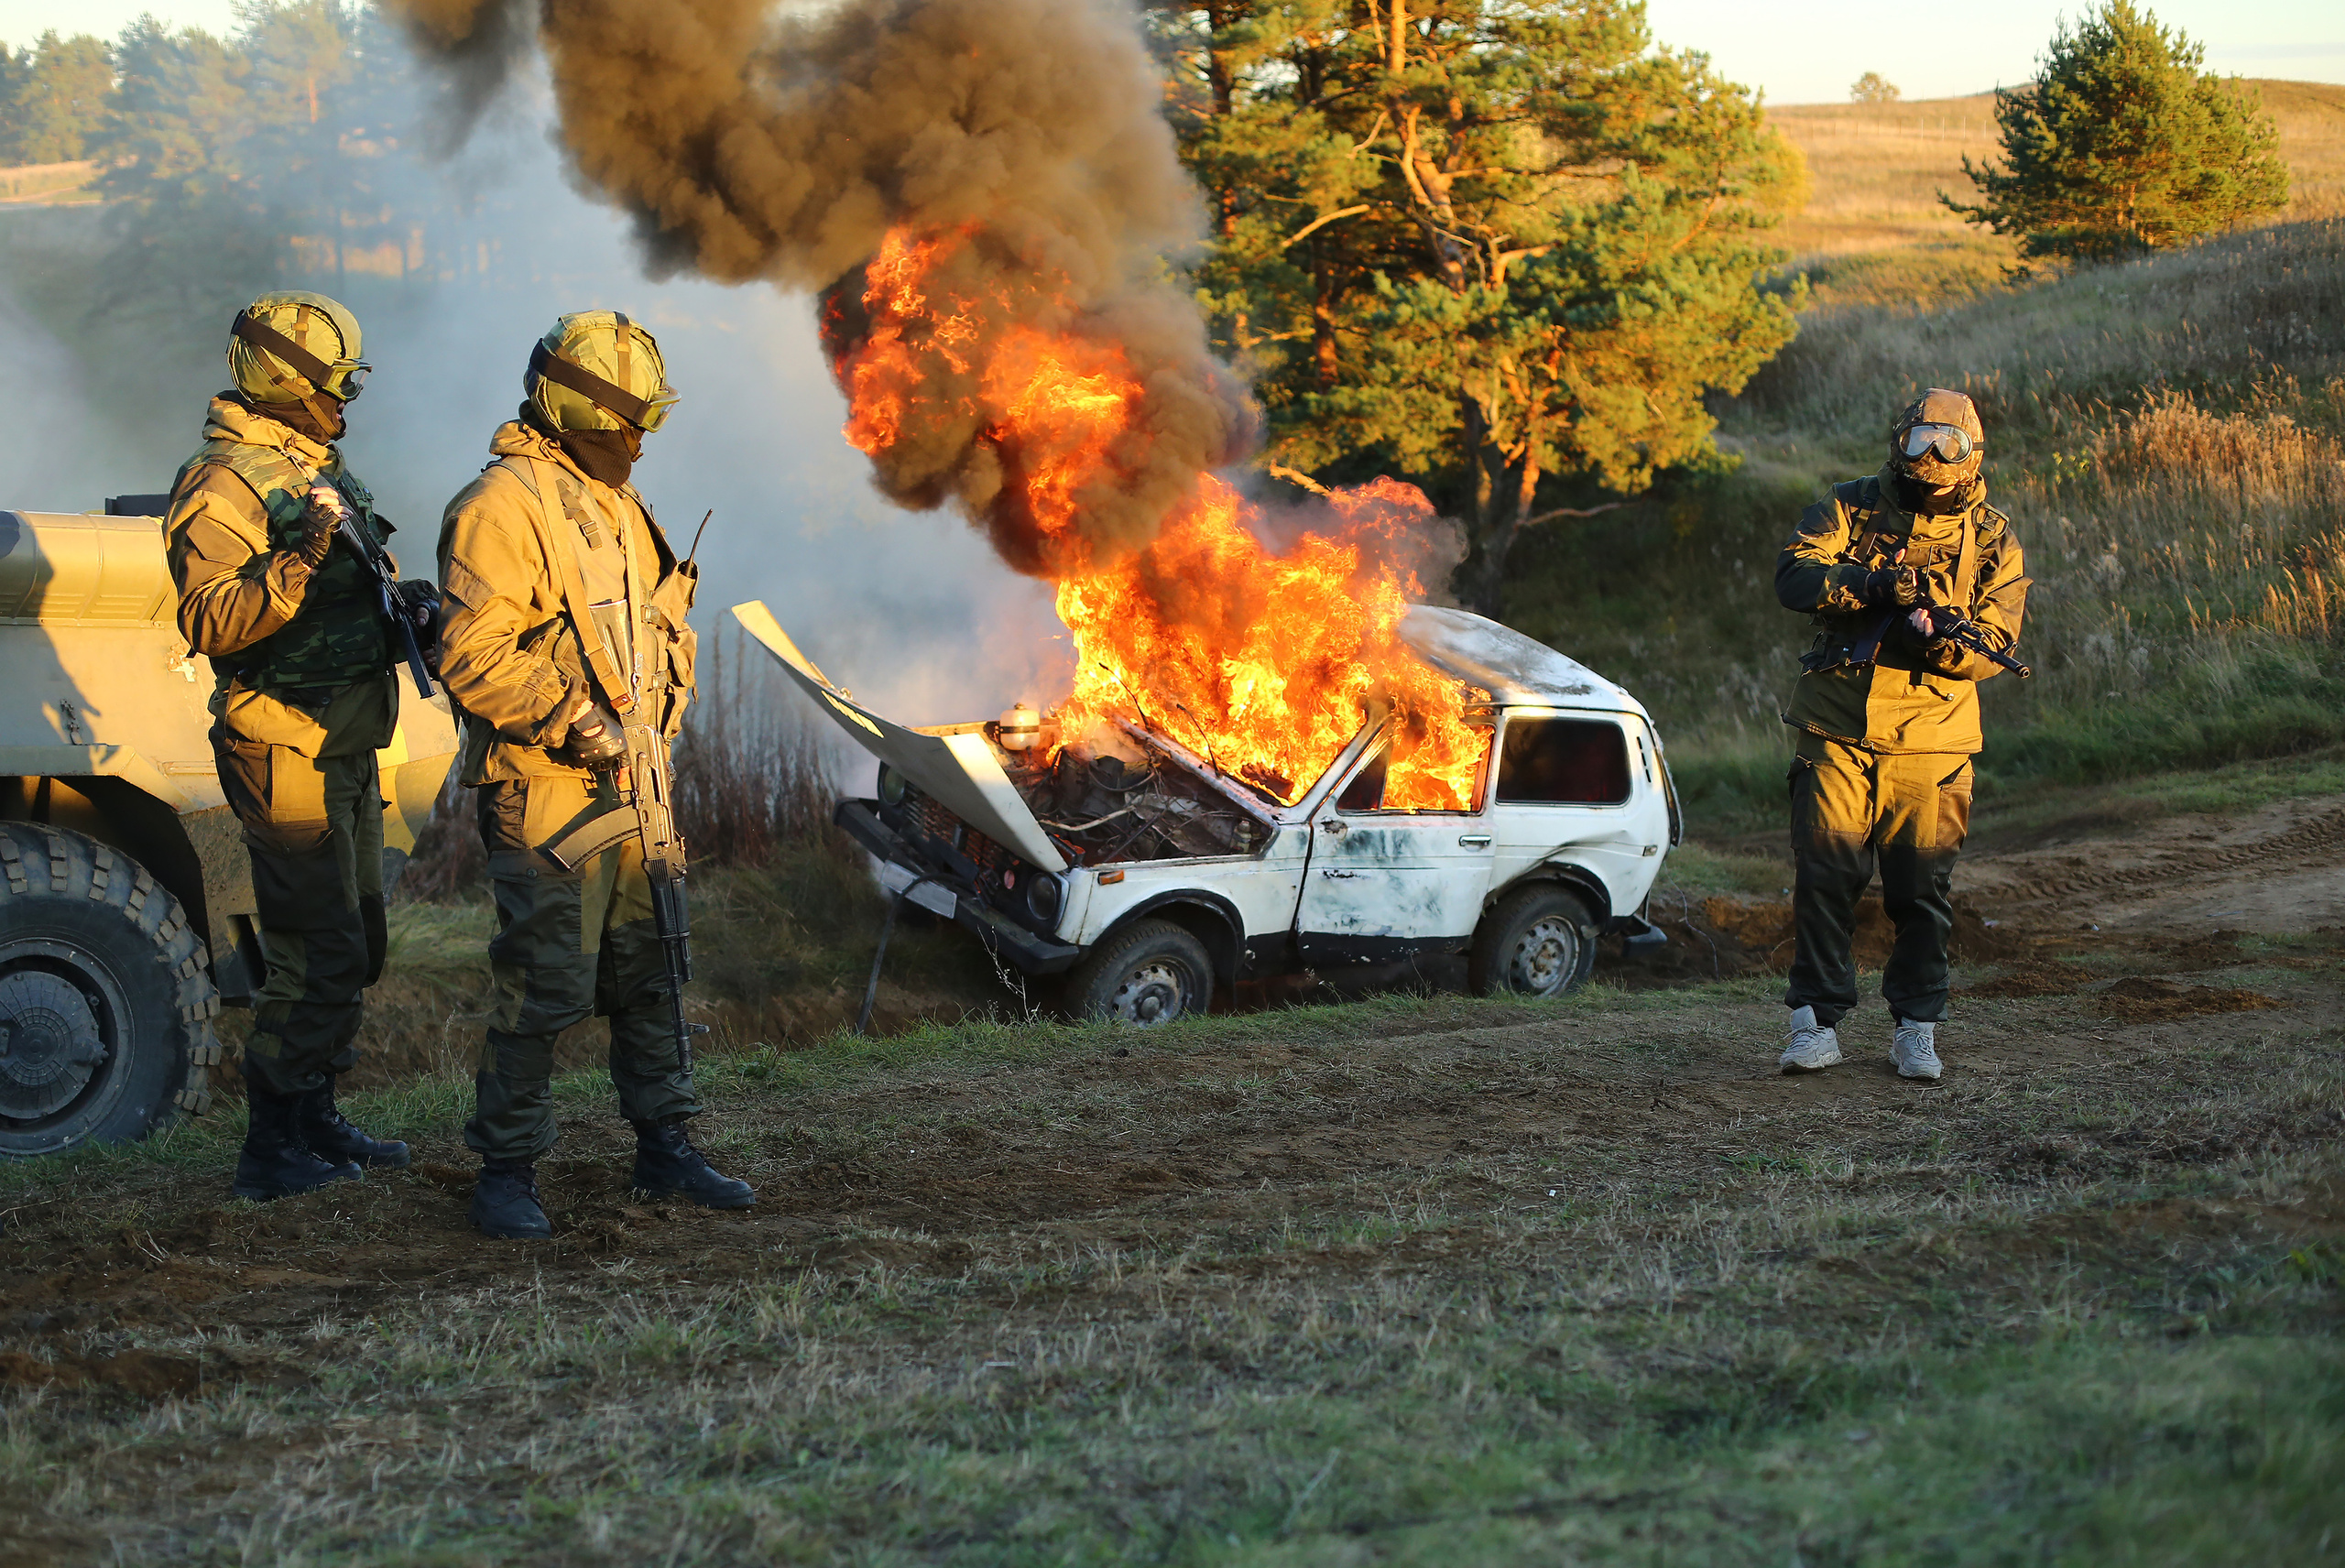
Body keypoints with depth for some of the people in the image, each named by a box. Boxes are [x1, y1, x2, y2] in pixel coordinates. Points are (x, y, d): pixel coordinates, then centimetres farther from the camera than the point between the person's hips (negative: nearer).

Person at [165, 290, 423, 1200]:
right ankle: (272, 1155, 0)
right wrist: (299, 556, -35)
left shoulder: (319, 464, 16)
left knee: (354, 946, 16)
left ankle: (315, 1123, 28)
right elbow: (210, 622, -26)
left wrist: (399, 602, 11)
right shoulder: (223, 483, -15)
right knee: (318, 959, -9)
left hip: (347, 750, 10)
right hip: (286, 755, -10)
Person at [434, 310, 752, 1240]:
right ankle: (506, 1172, 4)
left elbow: (655, 622, 30)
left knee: (649, 970, 13)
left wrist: (657, 712, 14)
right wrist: (572, 725, -20)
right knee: (547, 984, -7)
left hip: (630, 781, 9)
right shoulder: (502, 504, -13)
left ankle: (664, 1148, 23)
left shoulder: (614, 502, 17)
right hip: (545, 790, -9)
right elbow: (473, 658, -19)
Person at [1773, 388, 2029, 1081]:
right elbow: (1793, 576, -11)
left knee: (1924, 887, 3)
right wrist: (1874, 582, -25)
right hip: (1836, 728, 0)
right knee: (1825, 874, -4)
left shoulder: (1992, 538, 5)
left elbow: (1996, 644, -3)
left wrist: (1942, 638, -25)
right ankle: (1817, 1022, 5)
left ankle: (1916, 1027, 17)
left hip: (1930, 738, 1)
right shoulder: (1850, 506, 4)